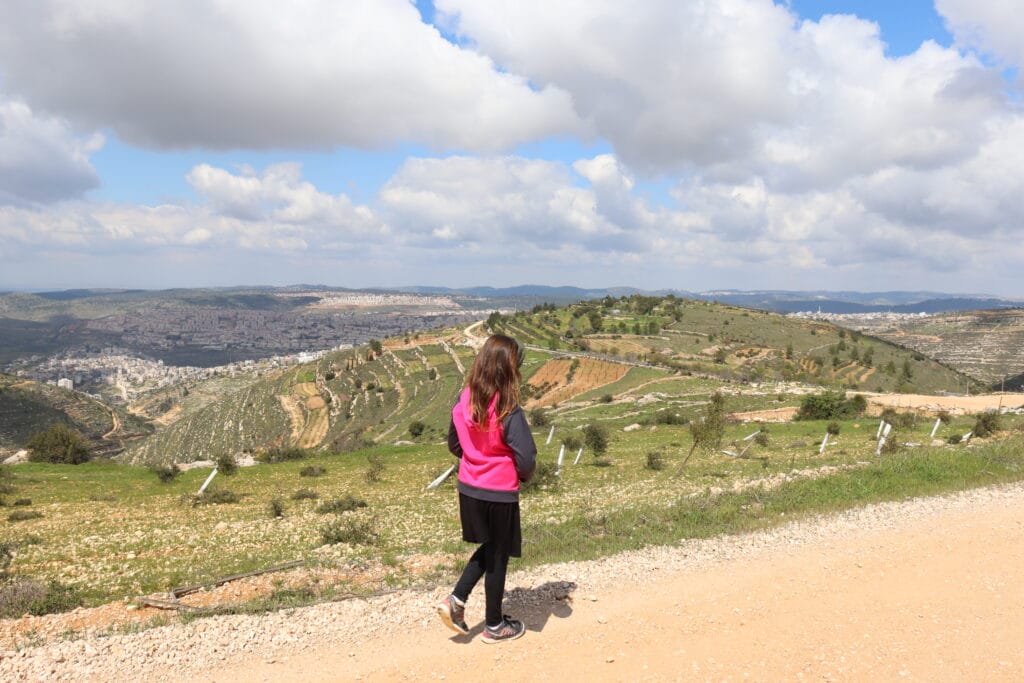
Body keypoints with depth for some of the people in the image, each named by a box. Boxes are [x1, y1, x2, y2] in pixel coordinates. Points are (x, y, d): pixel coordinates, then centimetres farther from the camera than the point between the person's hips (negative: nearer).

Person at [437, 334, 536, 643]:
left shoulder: (464, 402, -5)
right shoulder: (507, 411, -23)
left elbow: (454, 445, 6)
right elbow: (526, 457, -23)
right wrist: (524, 475, -1)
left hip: (468, 489, 6)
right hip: (499, 494, -6)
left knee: (489, 547, 27)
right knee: (498, 556, 13)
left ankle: (456, 600, 17)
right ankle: (495, 626, 29)